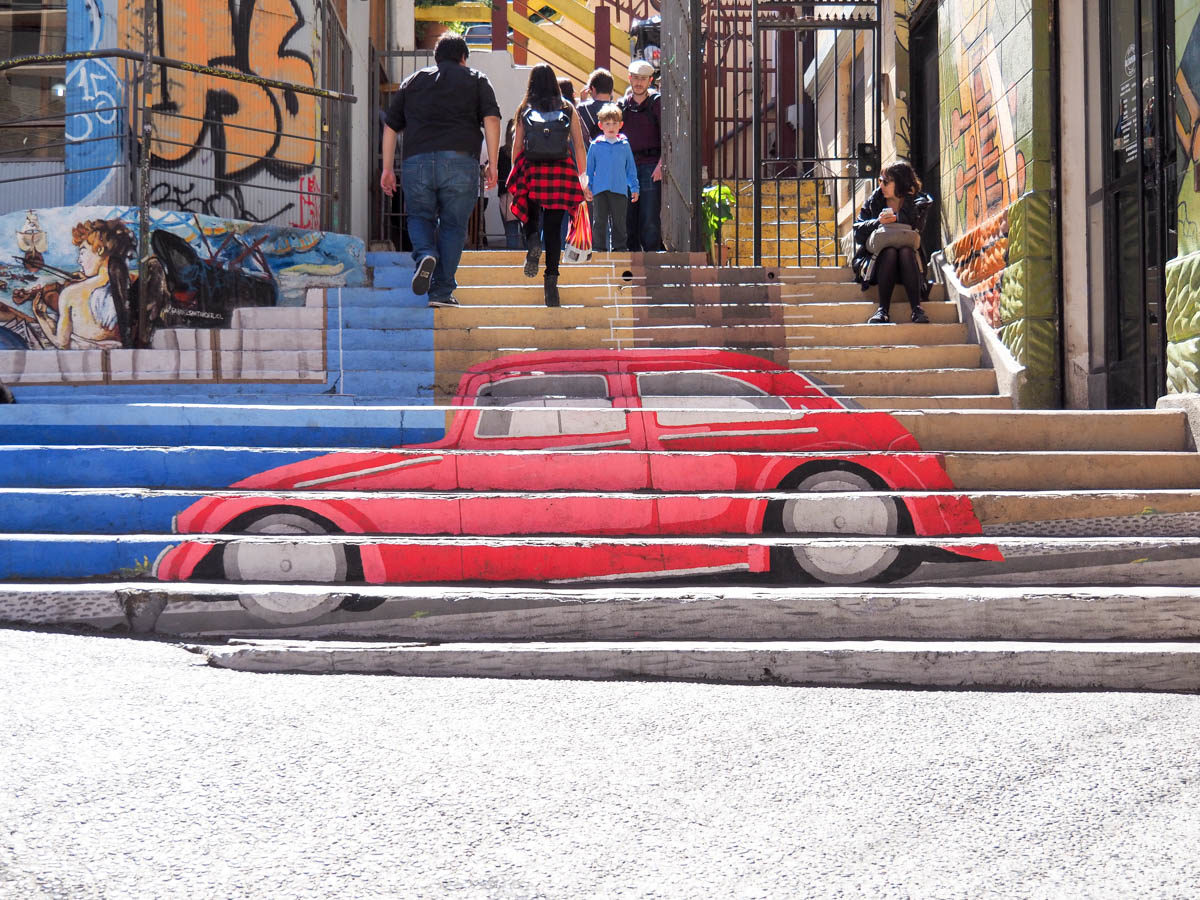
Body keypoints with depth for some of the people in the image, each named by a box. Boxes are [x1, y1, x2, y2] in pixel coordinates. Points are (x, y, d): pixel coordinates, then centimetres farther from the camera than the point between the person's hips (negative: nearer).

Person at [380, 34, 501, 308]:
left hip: (416, 162, 2)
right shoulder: (476, 80, 17)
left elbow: (390, 127, 20)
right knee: (453, 225, 7)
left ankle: (425, 255, -13)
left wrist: (387, 169, 22)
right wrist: (492, 166, 2)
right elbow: (491, 120, 3)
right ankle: (442, 292, 4)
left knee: (419, 216, 17)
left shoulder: (412, 82, 24)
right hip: (460, 160, -2)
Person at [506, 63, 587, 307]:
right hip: (562, 170, 0)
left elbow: (517, 145, 5)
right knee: (554, 227, 2)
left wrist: (515, 173, 15)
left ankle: (532, 242, -14)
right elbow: (579, 145, 7)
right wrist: (582, 175, 14)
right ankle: (551, 277, -7)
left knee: (530, 215, 19)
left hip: (532, 169, 0)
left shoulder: (524, 109, 7)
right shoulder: (567, 109, 9)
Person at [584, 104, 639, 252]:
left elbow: (631, 167, 13)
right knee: (600, 220, 3)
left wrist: (634, 188, 11)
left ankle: (620, 247, 13)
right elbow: (590, 168, 10)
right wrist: (588, 187, 6)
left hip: (620, 189, 0)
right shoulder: (595, 145, 4)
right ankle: (600, 248, 10)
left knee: (619, 221, 4)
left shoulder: (624, 145, 6)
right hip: (600, 190, 0)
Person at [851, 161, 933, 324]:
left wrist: (896, 219, -22)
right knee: (890, 252, -32)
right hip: (877, 259, 0)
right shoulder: (874, 201, 9)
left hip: (908, 260, 0)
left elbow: (917, 226, -15)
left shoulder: (917, 202, 5)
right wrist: (878, 222, -17)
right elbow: (858, 233, -1)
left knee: (905, 251, -33)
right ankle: (883, 310, -43)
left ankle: (916, 308, -42)